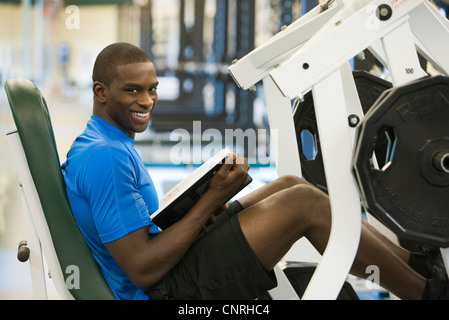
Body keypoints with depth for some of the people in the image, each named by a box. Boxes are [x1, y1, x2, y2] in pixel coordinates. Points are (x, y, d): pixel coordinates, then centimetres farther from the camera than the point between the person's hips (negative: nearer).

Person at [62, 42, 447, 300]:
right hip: (164, 291, -10)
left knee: (289, 185, 9)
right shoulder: (105, 157, -21)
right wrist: (212, 199, -18)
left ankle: (412, 259, 14)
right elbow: (143, 270, -25)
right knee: (304, 202, -14)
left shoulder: (101, 144, 12)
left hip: (170, 267, 10)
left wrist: (203, 201, 1)